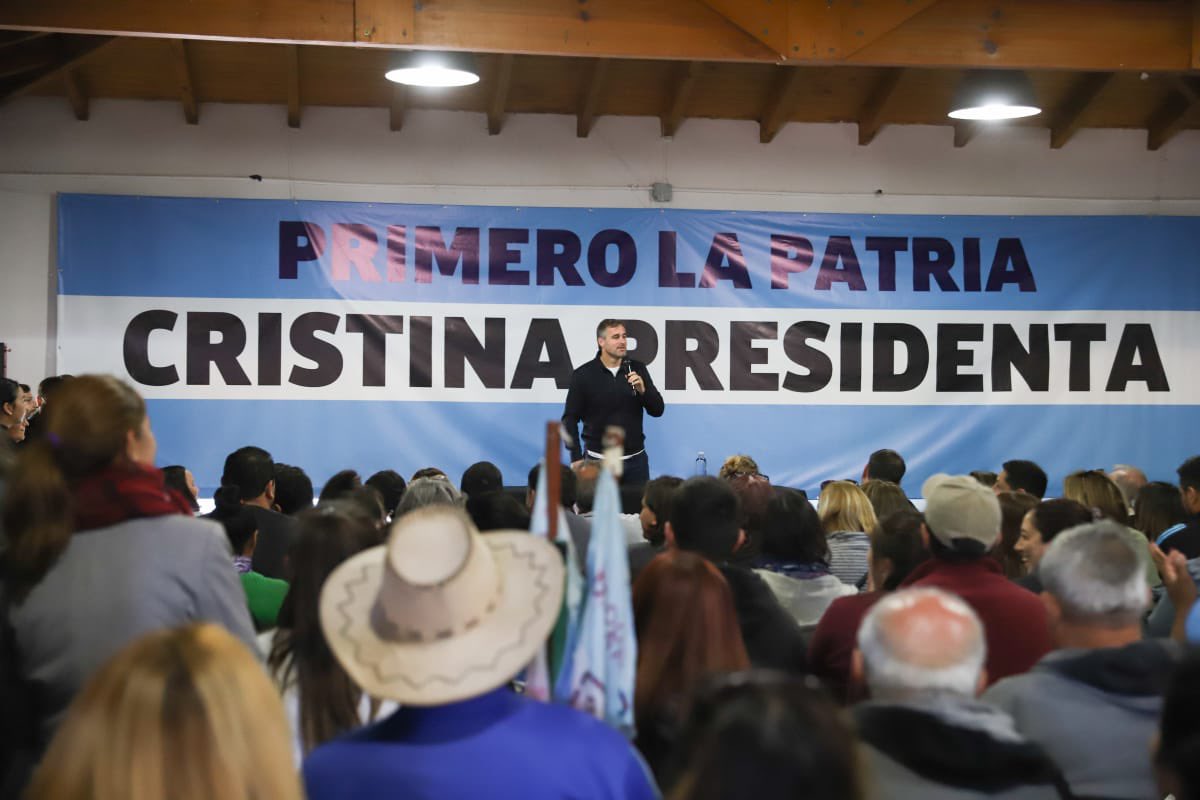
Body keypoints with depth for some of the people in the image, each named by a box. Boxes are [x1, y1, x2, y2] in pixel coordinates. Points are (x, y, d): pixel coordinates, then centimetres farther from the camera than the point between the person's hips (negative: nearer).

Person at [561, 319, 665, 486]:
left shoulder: (637, 369, 2)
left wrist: (642, 390, -16)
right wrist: (577, 458, -9)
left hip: (636, 459, 2)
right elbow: (570, 419, -2)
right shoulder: (583, 375, -5)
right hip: (598, 460, -2)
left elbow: (657, 410, 3)